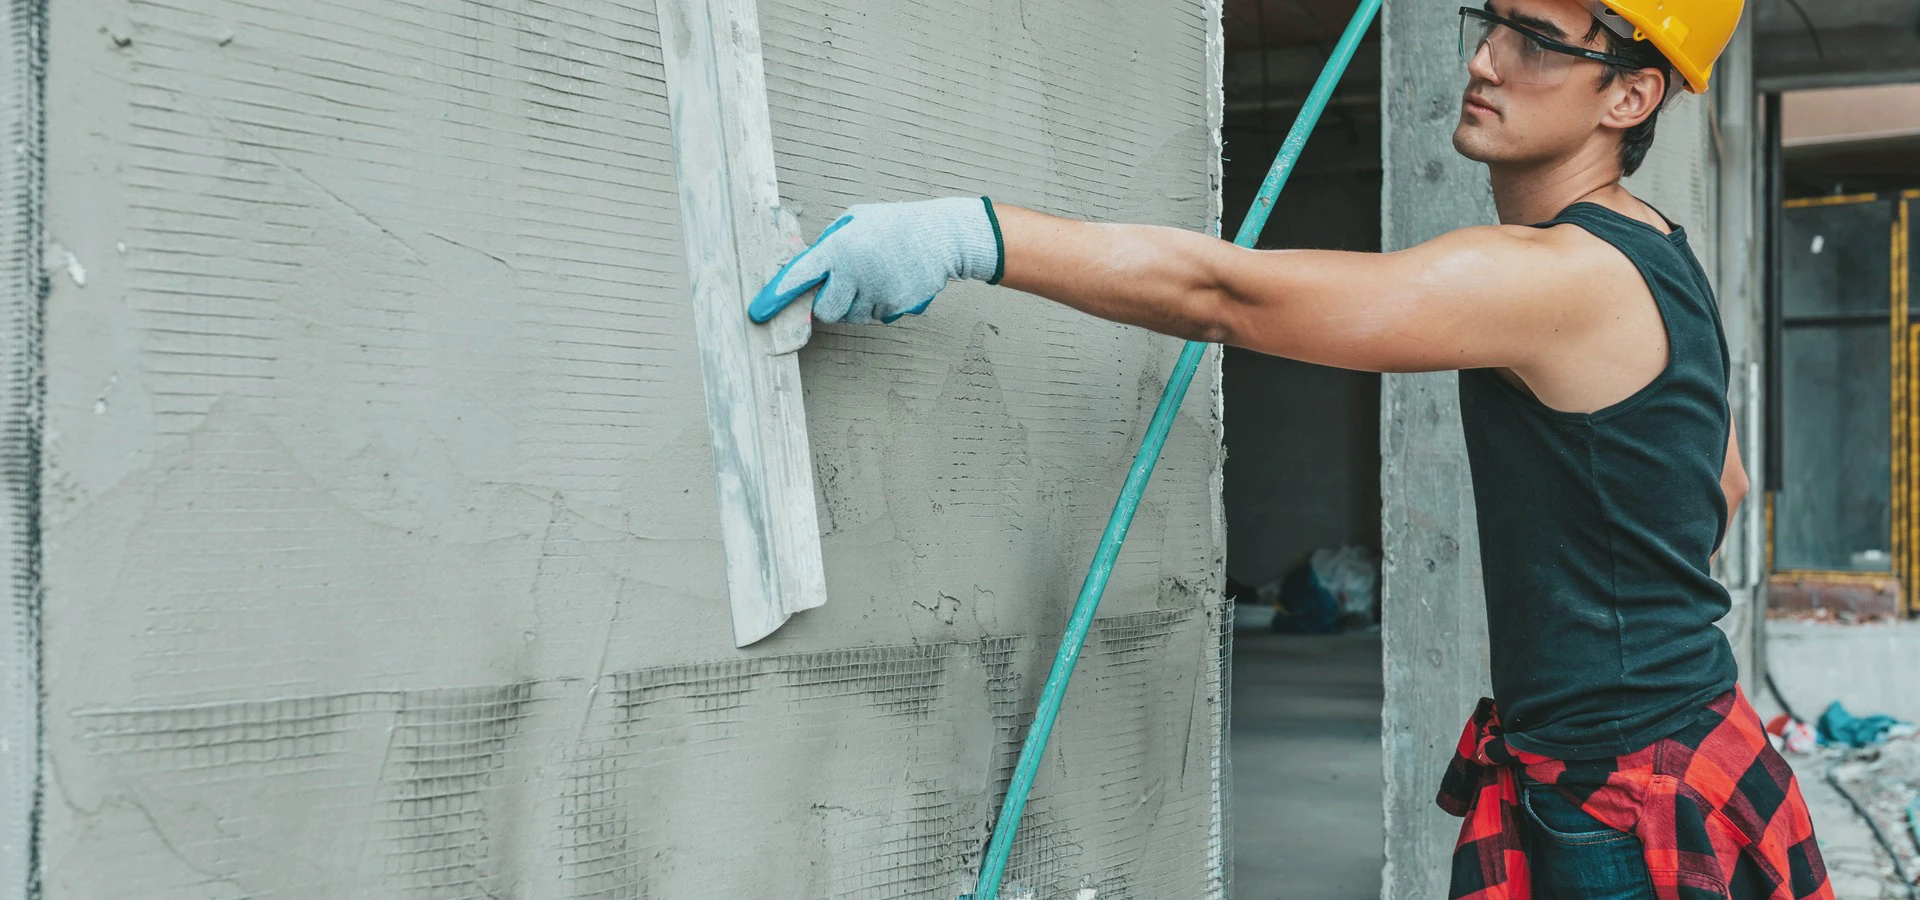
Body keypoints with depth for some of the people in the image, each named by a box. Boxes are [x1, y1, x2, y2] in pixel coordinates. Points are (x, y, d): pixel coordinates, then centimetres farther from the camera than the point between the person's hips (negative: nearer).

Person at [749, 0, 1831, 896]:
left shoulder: (1554, 277, -22)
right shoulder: (1657, 260, 11)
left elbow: (1226, 293, -28)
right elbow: (1726, 487, 26)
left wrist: (968, 230, -30)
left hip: (1629, 810, -10)